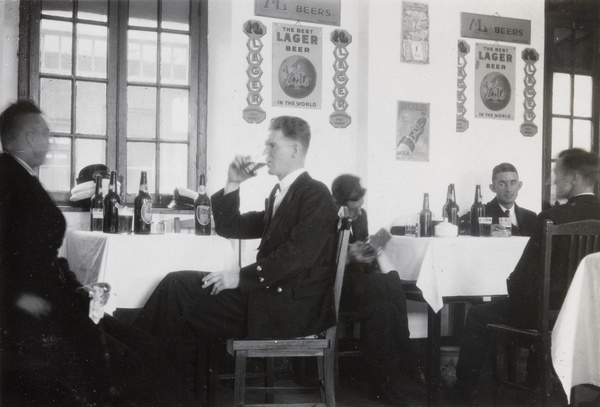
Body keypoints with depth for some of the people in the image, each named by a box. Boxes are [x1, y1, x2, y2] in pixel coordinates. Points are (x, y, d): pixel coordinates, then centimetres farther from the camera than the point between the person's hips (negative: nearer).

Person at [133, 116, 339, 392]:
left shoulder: (316, 195, -7)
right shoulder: (280, 194, 20)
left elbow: (297, 255, -20)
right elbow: (229, 228, 18)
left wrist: (242, 277, -19)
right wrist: (232, 185, 5)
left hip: (294, 307, -8)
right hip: (267, 292, 8)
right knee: (177, 285, -5)